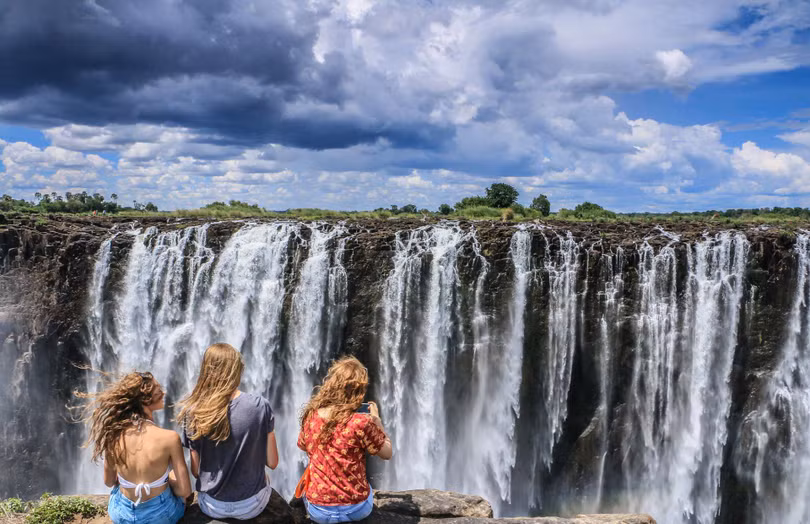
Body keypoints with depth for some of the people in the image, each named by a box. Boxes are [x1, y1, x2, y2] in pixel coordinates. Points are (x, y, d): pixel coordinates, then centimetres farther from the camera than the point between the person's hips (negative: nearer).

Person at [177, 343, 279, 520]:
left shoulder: (192, 412, -15)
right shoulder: (260, 406, -18)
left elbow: (196, 470, -7)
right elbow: (272, 463, -10)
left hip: (211, 506, 1)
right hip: (251, 505, -1)